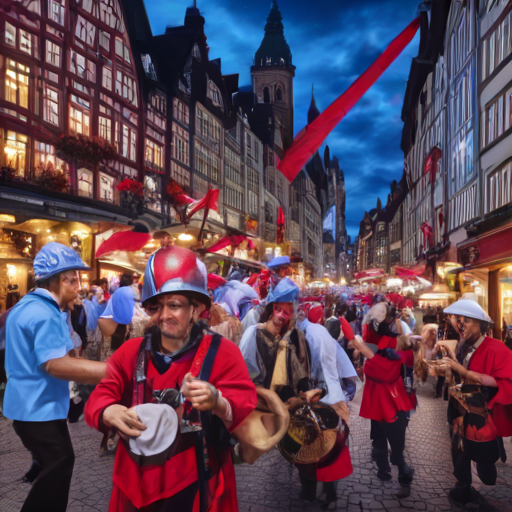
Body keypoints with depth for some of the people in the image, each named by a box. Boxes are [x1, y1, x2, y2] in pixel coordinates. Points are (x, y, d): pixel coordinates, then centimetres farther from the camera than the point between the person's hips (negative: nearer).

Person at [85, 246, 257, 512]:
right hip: (136, 484, 3)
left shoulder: (222, 353, -8)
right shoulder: (131, 352, 4)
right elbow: (99, 398, -2)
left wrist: (218, 403, -39)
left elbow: (247, 409, -17)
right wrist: (110, 413, -26)